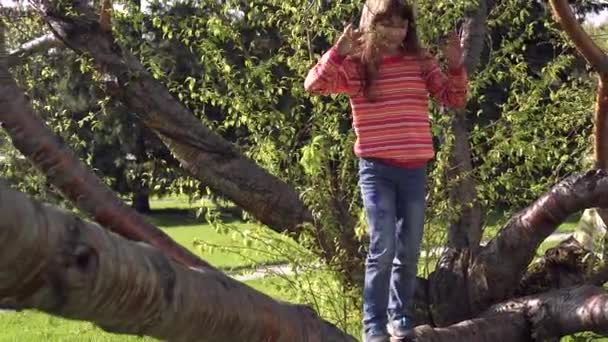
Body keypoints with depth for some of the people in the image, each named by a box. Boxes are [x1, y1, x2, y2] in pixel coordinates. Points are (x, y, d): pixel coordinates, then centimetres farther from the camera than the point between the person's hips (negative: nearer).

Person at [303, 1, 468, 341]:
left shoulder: (421, 61, 5)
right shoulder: (356, 64, -3)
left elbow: (455, 99, 7)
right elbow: (314, 85, -14)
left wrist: (456, 66, -9)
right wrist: (338, 53, -25)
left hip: (415, 169, 3)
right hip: (377, 168, -3)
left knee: (409, 251, 10)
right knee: (383, 248, -9)